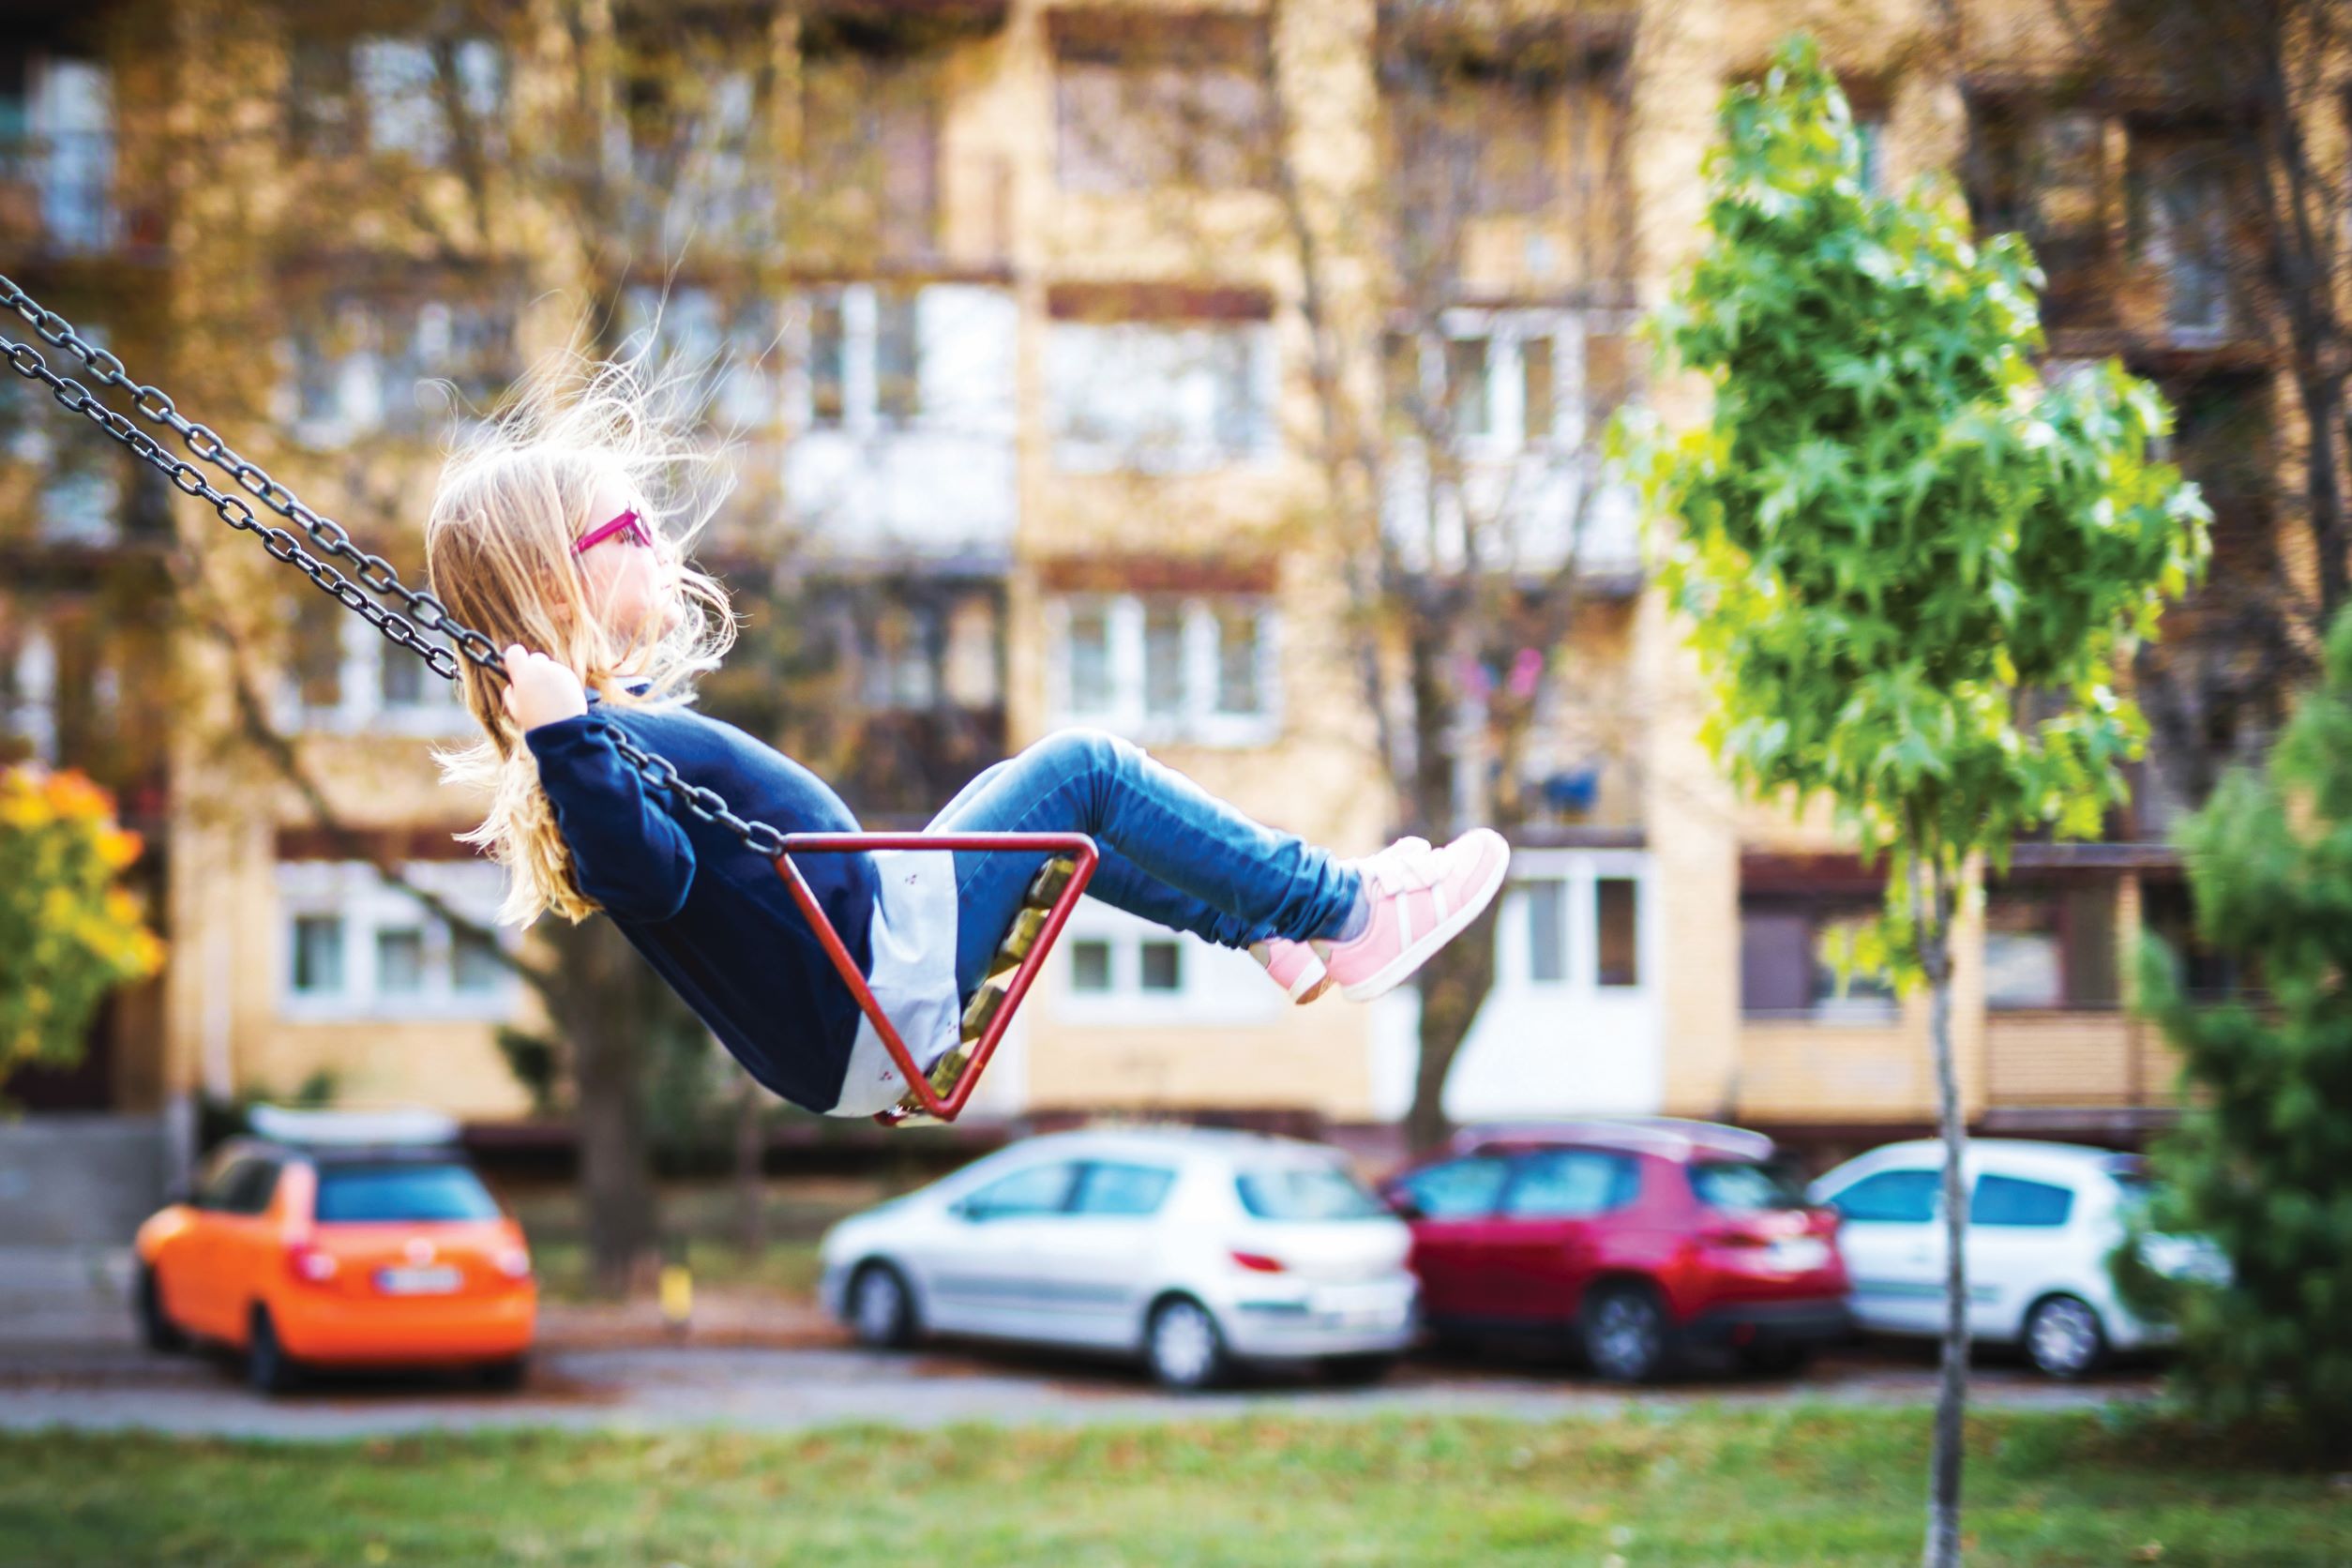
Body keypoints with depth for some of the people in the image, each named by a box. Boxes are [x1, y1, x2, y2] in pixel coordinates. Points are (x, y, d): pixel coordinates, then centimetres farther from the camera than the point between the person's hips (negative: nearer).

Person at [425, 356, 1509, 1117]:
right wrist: (565, 741, -49)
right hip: (877, 1005, -11)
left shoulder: (612, 714, 11)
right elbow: (647, 872, -38)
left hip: (877, 938, 11)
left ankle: (1284, 936, 22)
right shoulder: (597, 741, -21)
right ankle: (1343, 911, 5)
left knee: (1021, 787, 22)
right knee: (1079, 770, -6)